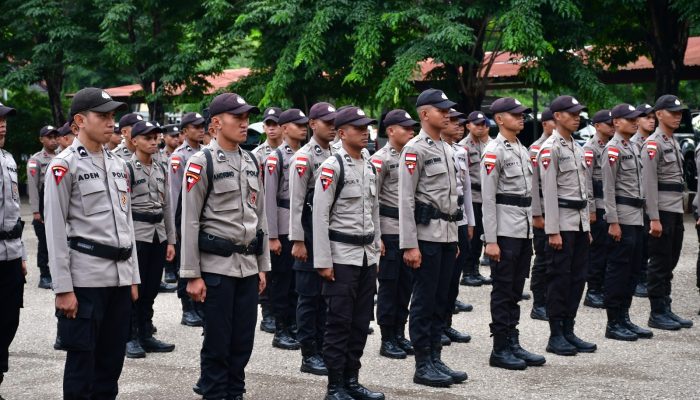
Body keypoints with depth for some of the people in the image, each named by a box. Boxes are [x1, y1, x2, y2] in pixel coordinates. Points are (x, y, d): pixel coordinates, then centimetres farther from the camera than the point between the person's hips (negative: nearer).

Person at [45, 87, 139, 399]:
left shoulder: (118, 165, 14)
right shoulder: (64, 166, -7)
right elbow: (55, 230, -10)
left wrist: (133, 277, 15)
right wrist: (63, 288, -14)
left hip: (119, 276, 7)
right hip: (85, 279, -7)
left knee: (112, 360, 11)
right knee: (82, 361, 0)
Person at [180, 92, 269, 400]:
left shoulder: (252, 162, 12)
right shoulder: (201, 162, -8)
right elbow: (190, 222, -10)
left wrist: (262, 266, 14)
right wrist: (192, 275, -12)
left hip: (248, 265, 6)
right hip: (217, 266, -6)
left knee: (243, 341, 11)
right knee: (217, 343, 2)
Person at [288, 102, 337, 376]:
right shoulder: (304, 157, -10)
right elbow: (296, 202, -13)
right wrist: (297, 241, -17)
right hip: (311, 232, -7)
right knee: (309, 296, 0)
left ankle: (322, 350, 19)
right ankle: (309, 356, 5)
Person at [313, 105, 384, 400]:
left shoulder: (369, 166, 12)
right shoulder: (332, 167, -11)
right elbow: (320, 216, -13)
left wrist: (375, 252, 15)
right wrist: (323, 261, -16)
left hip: (367, 256, 7)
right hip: (341, 256, -7)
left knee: (361, 322, 10)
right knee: (339, 323, -2)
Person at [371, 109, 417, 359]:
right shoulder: (380, 159, -8)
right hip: (389, 230, -6)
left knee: (405, 284, 10)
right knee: (389, 285, 0)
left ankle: (400, 334, 20)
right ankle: (387, 340, 7)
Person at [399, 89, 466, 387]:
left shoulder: (446, 149, 16)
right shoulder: (415, 149, -10)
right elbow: (406, 200, -14)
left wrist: (454, 238, 18)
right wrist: (409, 245, -18)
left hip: (447, 235, 8)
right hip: (426, 235, -8)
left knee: (440, 300, 11)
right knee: (424, 301, -2)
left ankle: (435, 359, 18)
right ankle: (423, 366, 5)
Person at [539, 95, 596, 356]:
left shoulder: (577, 148, 16)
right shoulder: (550, 148, -11)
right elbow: (549, 191, -15)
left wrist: (587, 226, 16)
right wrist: (553, 231, -18)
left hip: (580, 222, 8)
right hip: (562, 222, -8)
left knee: (578, 278, 9)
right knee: (559, 279, -3)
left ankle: (568, 331, 17)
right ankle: (556, 337, 4)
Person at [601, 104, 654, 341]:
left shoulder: (633, 147, 17)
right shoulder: (613, 149, -11)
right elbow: (608, 188, -15)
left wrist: (642, 215, 19)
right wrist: (613, 222, -19)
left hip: (636, 217, 9)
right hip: (622, 217, -9)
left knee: (632, 270, 11)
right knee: (618, 270, -4)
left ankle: (624, 318, 19)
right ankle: (613, 324, 1)